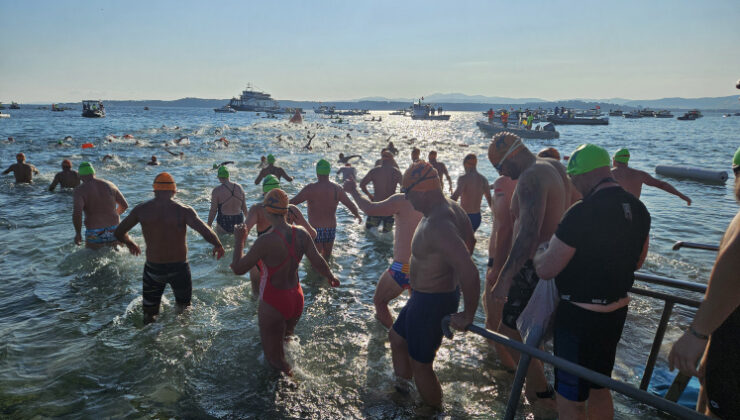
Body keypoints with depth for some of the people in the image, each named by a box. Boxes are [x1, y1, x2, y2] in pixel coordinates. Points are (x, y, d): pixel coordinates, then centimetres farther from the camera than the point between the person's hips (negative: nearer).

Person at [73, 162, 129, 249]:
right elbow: (124, 205, 14)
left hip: (95, 235, -3)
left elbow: (76, 213, -21)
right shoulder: (110, 185, 6)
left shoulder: (80, 190, -6)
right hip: (114, 231, 3)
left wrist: (78, 233, -6)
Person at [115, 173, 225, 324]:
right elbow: (206, 232, -23)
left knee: (149, 316, 19)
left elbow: (119, 233, 5)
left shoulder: (141, 210, -5)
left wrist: (130, 244, 24)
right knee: (184, 310, 22)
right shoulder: (183, 211, -13)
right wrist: (218, 246, -4)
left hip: (153, 268, 2)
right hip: (179, 268, -1)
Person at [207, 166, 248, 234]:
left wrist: (208, 226, 0)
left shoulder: (217, 190, -11)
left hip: (224, 223, -4)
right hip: (239, 220, 4)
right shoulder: (239, 187, 1)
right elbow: (244, 207, 9)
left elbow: (213, 210, -10)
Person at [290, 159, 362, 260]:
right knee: (326, 258, 22)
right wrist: (357, 215, 22)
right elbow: (351, 206, 2)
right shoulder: (337, 189, -2)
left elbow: (292, 202, -16)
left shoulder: (310, 189, -13)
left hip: (315, 230, -4)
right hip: (331, 229, 4)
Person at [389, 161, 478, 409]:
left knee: (420, 365, 7)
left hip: (431, 303, -11)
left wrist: (467, 316, -29)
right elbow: (470, 241, 18)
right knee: (397, 337, 27)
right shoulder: (451, 208, -1)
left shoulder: (437, 226, -33)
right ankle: (401, 388, 46)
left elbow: (470, 273, -40)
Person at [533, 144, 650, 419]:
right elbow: (637, 262, 17)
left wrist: (540, 251, -1)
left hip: (578, 317, -8)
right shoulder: (638, 209, 2)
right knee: (599, 388, 25)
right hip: (617, 313, 8)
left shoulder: (582, 213, -24)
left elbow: (545, 270, -22)